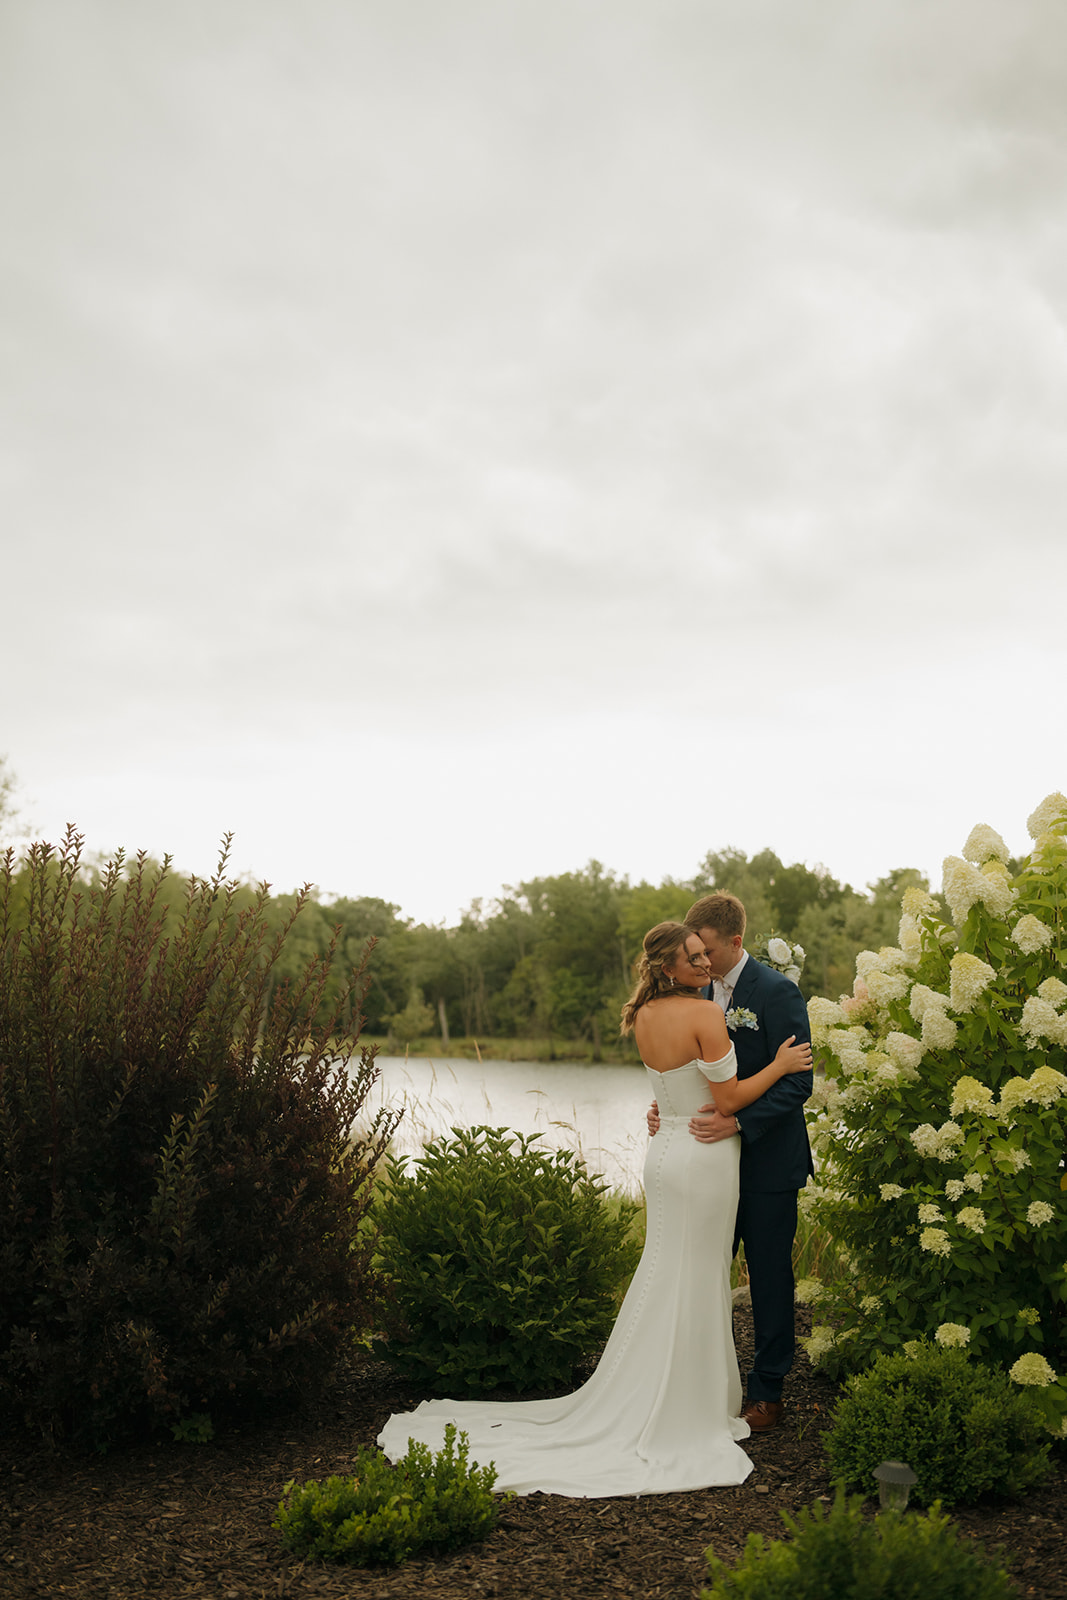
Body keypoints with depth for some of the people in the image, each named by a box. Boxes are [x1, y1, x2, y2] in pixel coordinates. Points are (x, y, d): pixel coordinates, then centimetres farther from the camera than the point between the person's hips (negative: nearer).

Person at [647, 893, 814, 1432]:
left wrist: (737, 1123, -28)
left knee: (769, 1276, 7)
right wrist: (666, 1108, -5)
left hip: (767, 1160, -6)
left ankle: (767, 1393, 20)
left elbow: (797, 1082, -18)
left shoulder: (777, 992, -16)